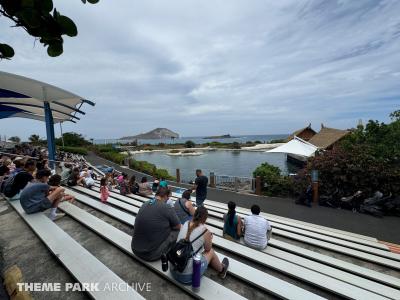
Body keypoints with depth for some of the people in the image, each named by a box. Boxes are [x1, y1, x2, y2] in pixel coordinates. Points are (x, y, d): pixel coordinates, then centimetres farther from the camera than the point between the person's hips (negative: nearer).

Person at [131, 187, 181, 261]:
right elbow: (178, 226, 0)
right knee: (176, 231, 7)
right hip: (151, 254, -6)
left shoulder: (144, 204, 1)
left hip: (135, 249, 7)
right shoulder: (167, 208, -17)